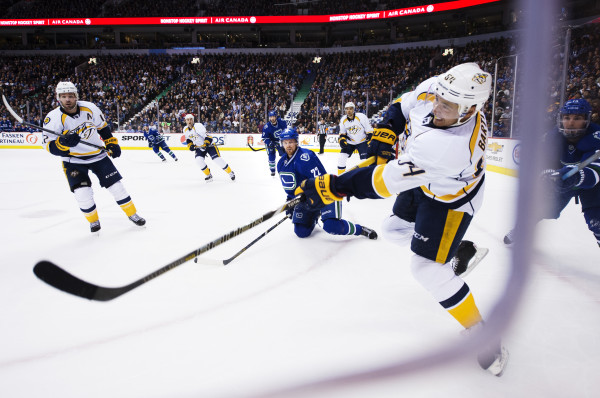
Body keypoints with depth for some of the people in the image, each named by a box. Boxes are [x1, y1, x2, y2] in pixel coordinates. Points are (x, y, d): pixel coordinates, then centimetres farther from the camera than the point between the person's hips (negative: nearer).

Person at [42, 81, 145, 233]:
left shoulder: (89, 108, -10)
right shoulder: (53, 118, -18)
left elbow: (103, 127, 7)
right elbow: (50, 147, -20)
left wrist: (112, 143, 4)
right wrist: (64, 142, -39)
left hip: (98, 154, 2)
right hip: (74, 160, -2)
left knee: (116, 185, 1)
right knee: (82, 193, -14)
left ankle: (133, 214, 18)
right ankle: (93, 220, 13)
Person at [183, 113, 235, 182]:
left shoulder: (198, 126, -22)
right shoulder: (185, 130, 1)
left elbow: (207, 136, -27)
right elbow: (188, 139, 17)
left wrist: (206, 144, -38)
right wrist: (190, 145, 0)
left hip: (209, 145, -6)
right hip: (199, 147, 6)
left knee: (217, 159, -16)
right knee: (199, 160, -18)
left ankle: (230, 173, 3)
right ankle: (209, 175, 2)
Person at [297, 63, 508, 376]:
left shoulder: (452, 145, -46)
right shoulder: (432, 89, -22)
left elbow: (385, 181, -45)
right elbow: (402, 106, 1)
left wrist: (331, 188, -39)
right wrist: (384, 134, -15)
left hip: (450, 198, -8)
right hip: (422, 180, 8)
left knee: (427, 267, -12)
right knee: (394, 230, 17)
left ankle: (481, 333, 9)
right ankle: (457, 252, 41)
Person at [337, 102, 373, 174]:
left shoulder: (362, 117, -21)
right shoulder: (343, 120, -7)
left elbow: (369, 130, -15)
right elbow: (342, 133, 7)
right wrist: (342, 139, -12)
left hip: (362, 142, -4)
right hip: (350, 142, 4)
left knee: (365, 159, -16)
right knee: (341, 158, -5)